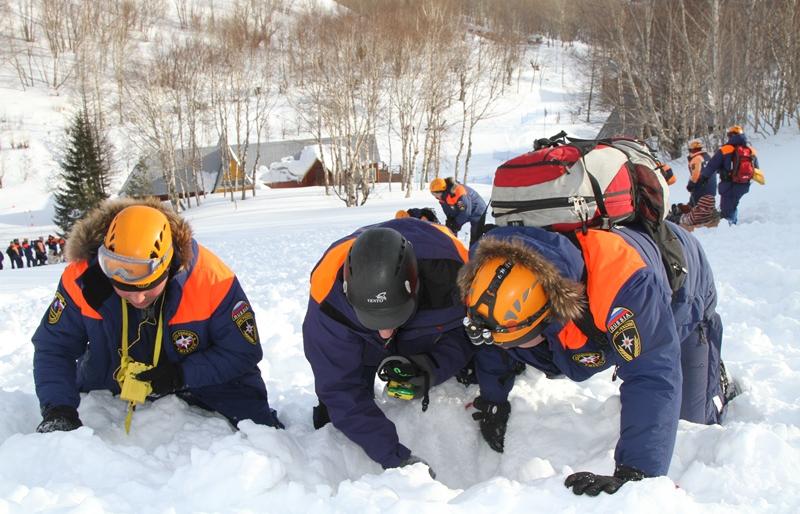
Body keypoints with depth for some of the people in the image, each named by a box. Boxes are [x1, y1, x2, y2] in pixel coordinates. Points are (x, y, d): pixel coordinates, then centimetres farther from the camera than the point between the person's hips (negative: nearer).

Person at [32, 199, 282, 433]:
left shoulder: (211, 279, -32)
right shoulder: (82, 279, -25)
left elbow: (243, 351, -21)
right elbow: (54, 347, -13)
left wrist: (182, 375, -31)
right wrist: (58, 409, -30)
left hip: (199, 387, -2)